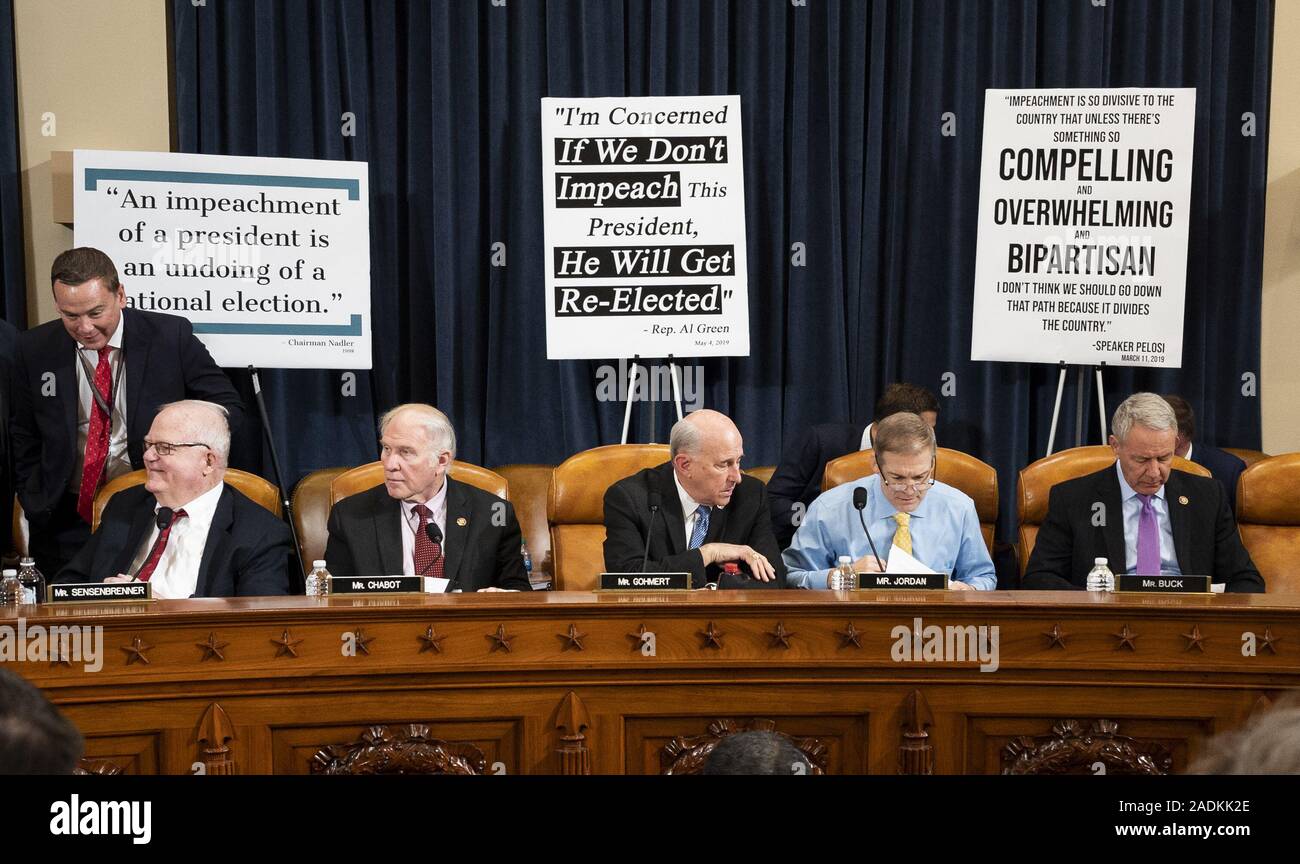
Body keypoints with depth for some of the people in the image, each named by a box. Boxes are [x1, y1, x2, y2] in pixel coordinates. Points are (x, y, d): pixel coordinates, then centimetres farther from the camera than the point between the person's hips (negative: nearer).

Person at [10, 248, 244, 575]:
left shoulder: (171, 336, -8)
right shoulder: (34, 350, 0)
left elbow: (227, 406, -1)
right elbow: (25, 439, 11)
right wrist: (36, 509, 4)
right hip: (67, 520, 2)